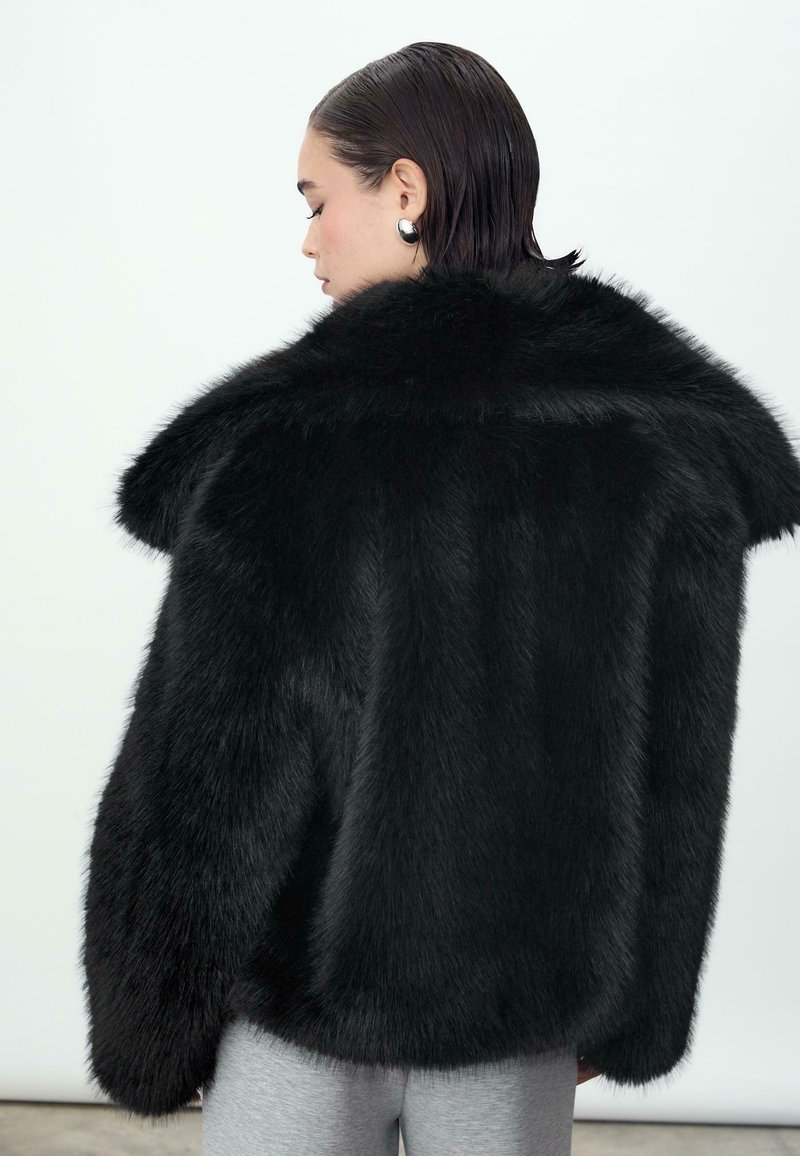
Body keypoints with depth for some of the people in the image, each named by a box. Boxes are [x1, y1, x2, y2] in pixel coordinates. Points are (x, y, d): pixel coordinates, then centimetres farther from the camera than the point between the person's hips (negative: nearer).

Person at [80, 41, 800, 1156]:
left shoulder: (288, 438, -20)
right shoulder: (675, 434, -6)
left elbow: (207, 777, -14)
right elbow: (682, 764, 1)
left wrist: (152, 1028, 1)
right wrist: (629, 1012, 13)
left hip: (312, 987, -3)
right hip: (527, 999, 4)